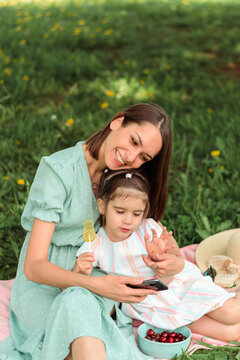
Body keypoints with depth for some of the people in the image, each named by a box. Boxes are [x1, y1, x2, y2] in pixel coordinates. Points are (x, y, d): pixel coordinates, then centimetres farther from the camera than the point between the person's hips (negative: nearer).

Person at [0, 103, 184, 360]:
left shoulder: (124, 177, 0)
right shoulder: (58, 170, -19)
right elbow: (34, 266, -23)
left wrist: (177, 260, -17)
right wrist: (97, 285, -39)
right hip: (42, 287, -4)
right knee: (77, 302, -39)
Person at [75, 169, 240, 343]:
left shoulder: (149, 230, -16)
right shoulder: (95, 245, -13)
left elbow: (164, 281, -14)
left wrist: (159, 256, -36)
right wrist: (82, 273, -32)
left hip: (181, 284, 1)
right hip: (149, 305, -1)